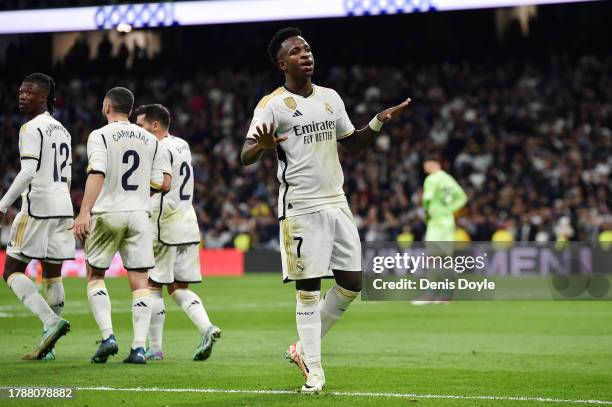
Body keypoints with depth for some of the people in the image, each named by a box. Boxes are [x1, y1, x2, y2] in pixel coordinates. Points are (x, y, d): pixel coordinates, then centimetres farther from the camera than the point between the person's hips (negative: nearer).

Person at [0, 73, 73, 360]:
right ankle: (47, 344, 7)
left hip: (37, 205, -8)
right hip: (63, 207, 8)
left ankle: (51, 321, -20)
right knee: (53, 274, 8)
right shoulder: (62, 131, 17)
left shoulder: (31, 129, -9)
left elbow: (28, 173, -18)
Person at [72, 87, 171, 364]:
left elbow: (97, 174, -18)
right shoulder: (150, 140, 10)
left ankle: (108, 336, -4)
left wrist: (84, 212, -24)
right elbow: (164, 185, 7)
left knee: (95, 276, 12)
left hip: (107, 213, -3)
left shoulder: (100, 136, -4)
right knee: (139, 281, 3)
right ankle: (139, 347, -4)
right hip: (139, 214, 3)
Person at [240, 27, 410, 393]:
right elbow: (246, 155, -15)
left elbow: (353, 145, 23)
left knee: (352, 284, 5)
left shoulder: (331, 98, 12)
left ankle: (305, 348, 21)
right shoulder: (273, 105, -7)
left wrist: (378, 123, 7)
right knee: (308, 290, -5)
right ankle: (314, 369, 3)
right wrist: (262, 146, -37)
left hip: (337, 203, 6)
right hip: (301, 208, -6)